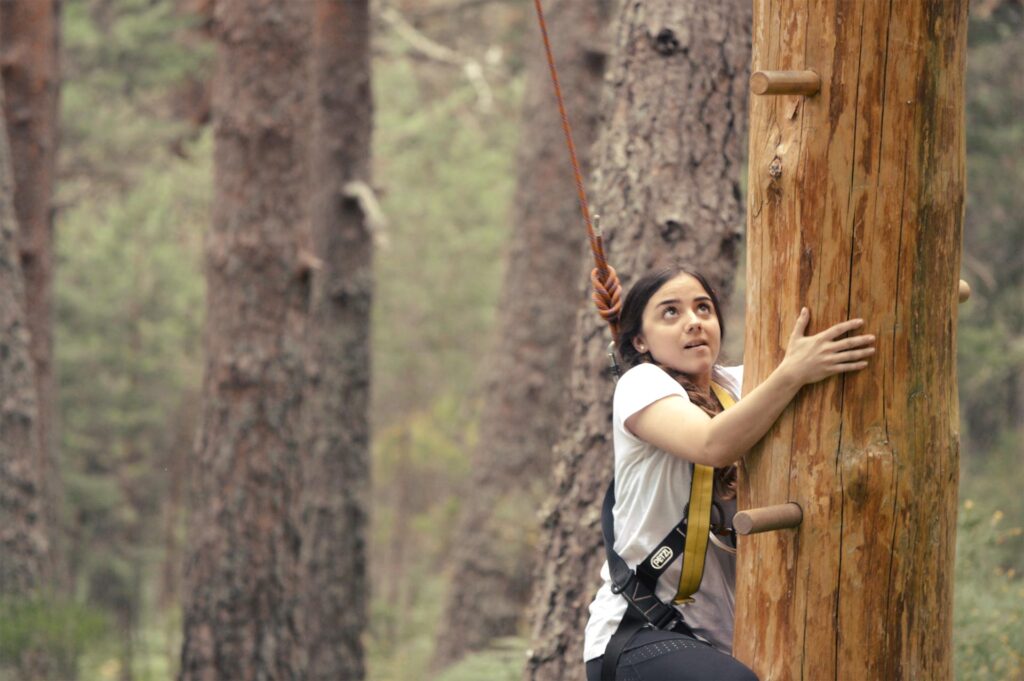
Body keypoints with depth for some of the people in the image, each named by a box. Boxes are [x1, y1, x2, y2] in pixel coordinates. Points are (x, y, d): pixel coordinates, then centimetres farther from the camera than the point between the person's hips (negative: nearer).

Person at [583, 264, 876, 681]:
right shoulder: (642, 384, -7)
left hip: (722, 637, 7)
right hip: (637, 635, -7)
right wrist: (793, 374, -37)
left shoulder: (737, 385, 12)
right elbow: (711, 445, -27)